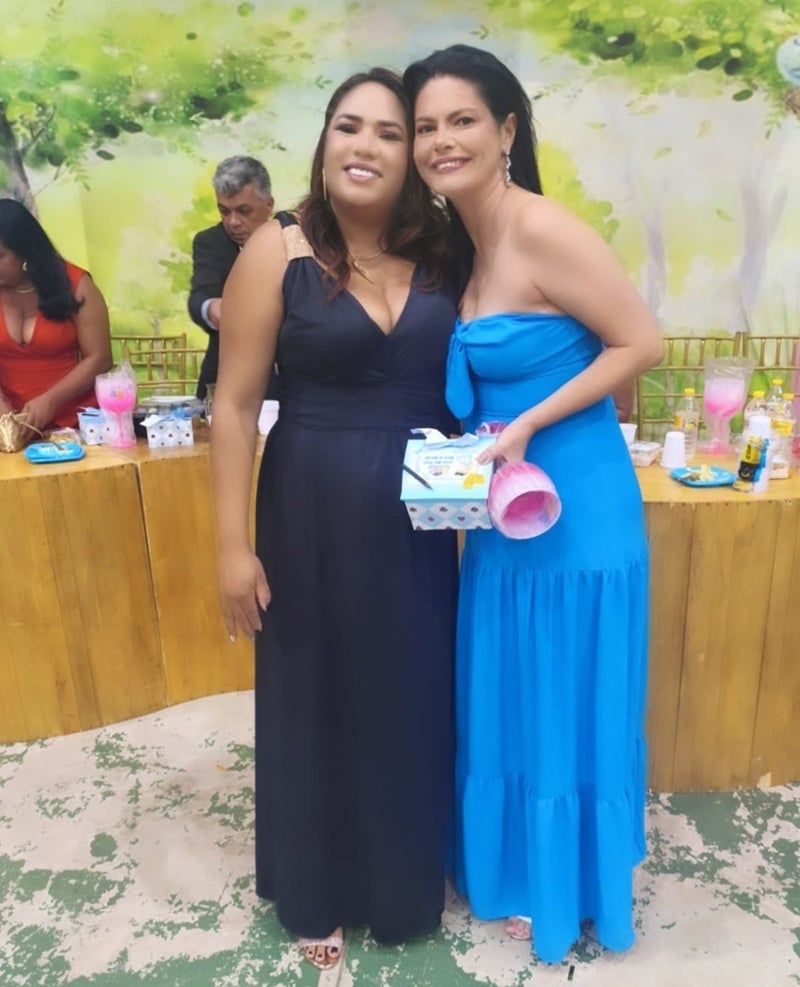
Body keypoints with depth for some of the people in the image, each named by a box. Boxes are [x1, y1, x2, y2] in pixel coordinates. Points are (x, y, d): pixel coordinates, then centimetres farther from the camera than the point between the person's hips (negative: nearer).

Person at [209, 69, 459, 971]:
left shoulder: (438, 255, 3)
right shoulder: (277, 251, -8)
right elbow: (235, 404, -9)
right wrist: (234, 545, -11)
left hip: (417, 519, 4)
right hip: (314, 514, -3)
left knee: (412, 698, 16)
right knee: (316, 699, 12)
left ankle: (406, 879, 43)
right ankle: (317, 892, 38)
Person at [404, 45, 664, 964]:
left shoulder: (543, 230, -17)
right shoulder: (460, 244, 8)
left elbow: (641, 343, -16)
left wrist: (527, 428, -19)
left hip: (575, 504, -8)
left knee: (567, 702, 9)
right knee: (505, 696, 20)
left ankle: (567, 890, 36)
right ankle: (517, 869, 45)